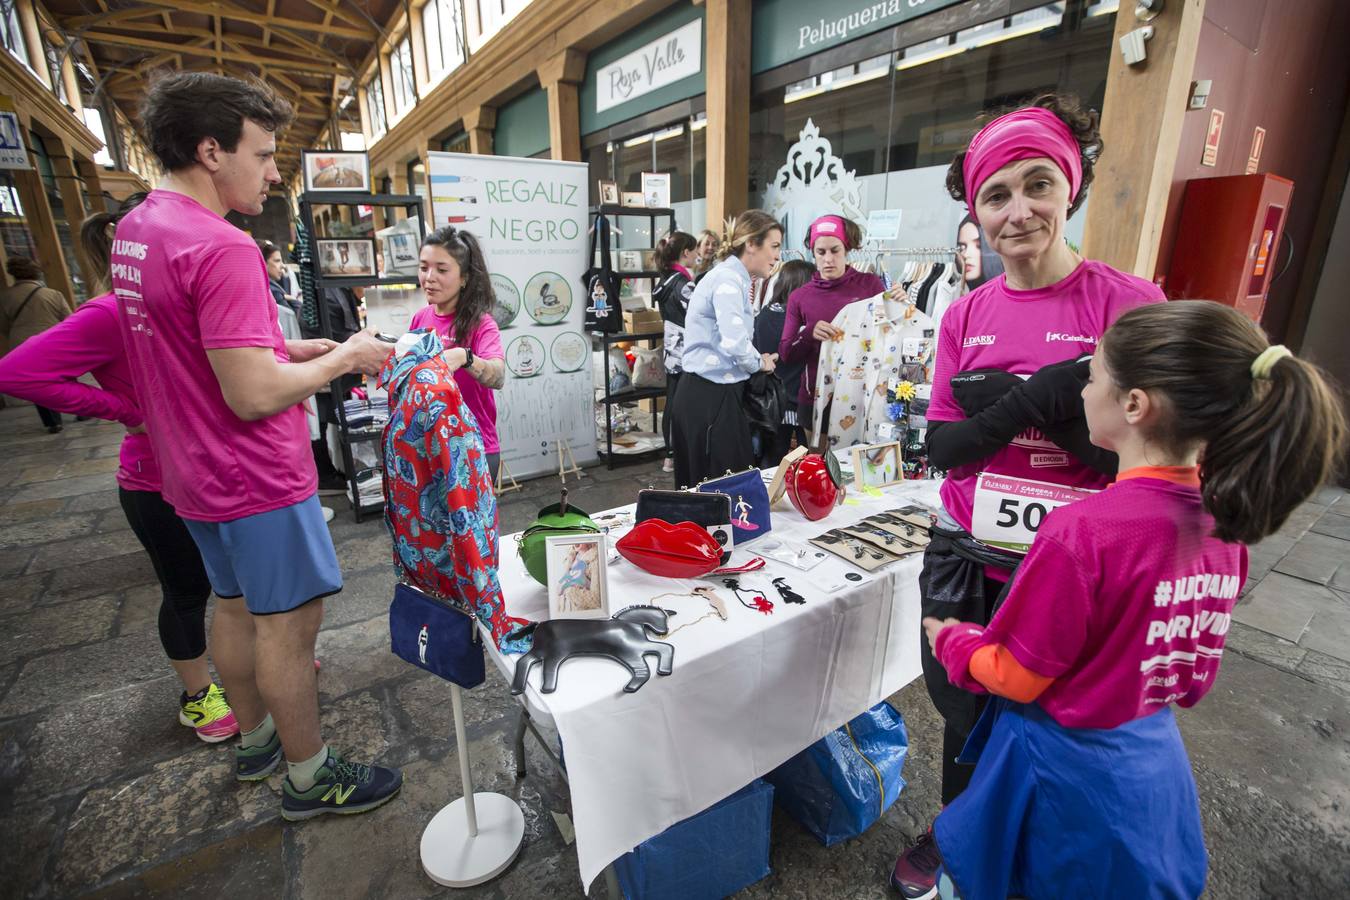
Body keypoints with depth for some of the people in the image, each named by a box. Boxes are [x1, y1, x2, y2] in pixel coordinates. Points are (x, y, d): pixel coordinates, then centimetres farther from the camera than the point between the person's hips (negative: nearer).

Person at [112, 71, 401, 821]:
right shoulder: (221, 248, -24)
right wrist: (344, 359, -13)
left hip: (194, 473, 10)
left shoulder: (134, 230, 8)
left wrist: (302, 349, 7)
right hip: (255, 479, -9)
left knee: (235, 605, 22)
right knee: (287, 622, 4)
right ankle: (309, 776, 23)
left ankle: (255, 740, 42)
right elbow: (254, 396, -27)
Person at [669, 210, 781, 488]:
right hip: (712, 396, -10)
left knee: (698, 486, 14)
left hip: (703, 392, 10)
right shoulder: (729, 280, -13)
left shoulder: (730, 277, 18)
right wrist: (760, 362, -7)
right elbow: (735, 342, -27)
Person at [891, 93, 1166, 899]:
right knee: (964, 713, 22)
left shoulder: (1129, 303, -11)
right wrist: (1039, 395, -23)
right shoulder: (965, 316, 0)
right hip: (965, 560, 4)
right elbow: (942, 450, -6)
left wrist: (1001, 399, -27)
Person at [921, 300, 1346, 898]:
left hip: (1065, 772, -7)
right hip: (1157, 765, 7)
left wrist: (950, 640, -3)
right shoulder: (1225, 519, -8)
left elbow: (1015, 677, -20)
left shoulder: (1082, 531, -32)